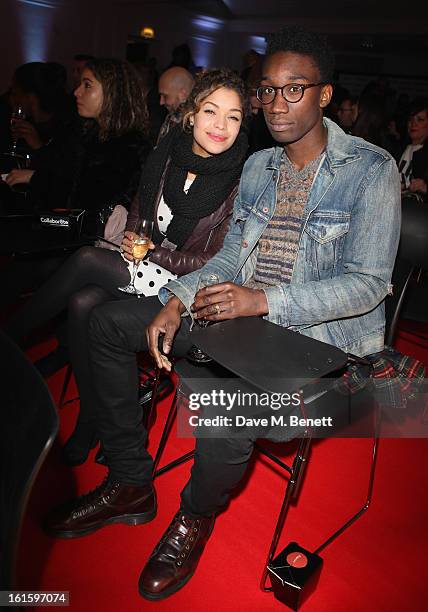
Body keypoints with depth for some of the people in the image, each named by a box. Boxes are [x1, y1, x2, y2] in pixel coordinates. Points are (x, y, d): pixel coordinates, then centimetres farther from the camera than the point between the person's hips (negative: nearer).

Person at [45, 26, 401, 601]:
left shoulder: (371, 169, -8)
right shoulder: (258, 166, 12)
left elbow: (369, 283, -15)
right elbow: (232, 256, 11)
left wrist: (263, 301, -25)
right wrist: (178, 301, -8)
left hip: (323, 333, -6)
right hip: (246, 313, 7)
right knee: (107, 321, 0)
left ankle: (196, 515, 1)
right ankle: (129, 484, 9)